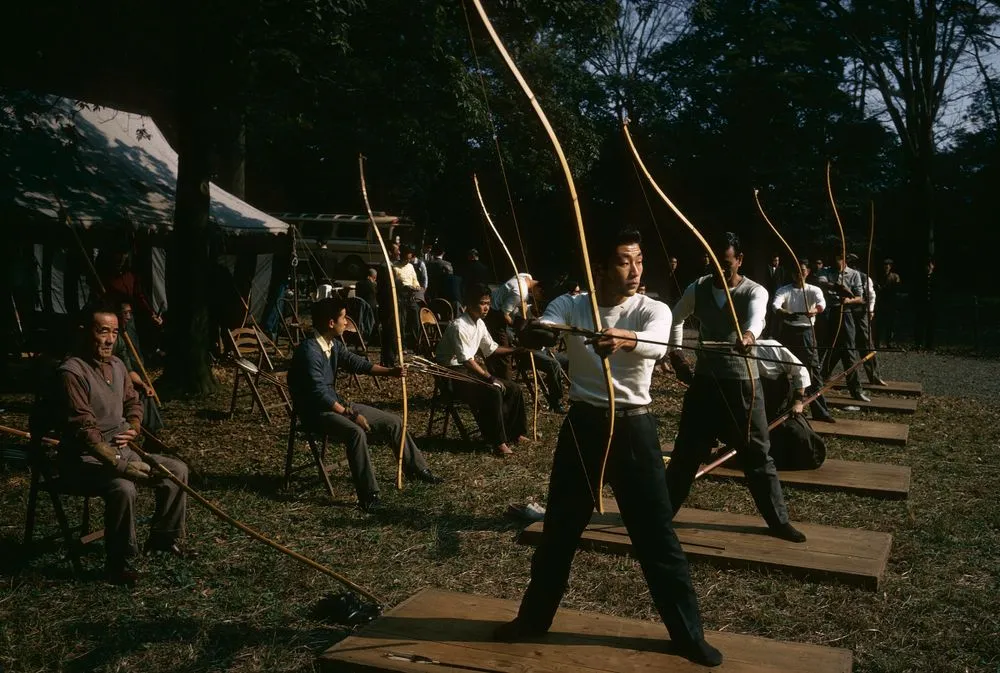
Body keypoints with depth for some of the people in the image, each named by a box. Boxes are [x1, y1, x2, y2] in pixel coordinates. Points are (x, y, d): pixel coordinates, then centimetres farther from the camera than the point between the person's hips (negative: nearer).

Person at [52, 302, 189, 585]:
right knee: (123, 488, -35)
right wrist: (119, 465, -33)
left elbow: (133, 402, 22)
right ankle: (119, 561, -16)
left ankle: (163, 538, 18)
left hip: (120, 451, 9)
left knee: (177, 470, 3)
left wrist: (133, 429, -1)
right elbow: (85, 430, -27)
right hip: (84, 459, -9)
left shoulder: (116, 365, 7)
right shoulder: (72, 372, -20)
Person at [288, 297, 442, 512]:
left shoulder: (334, 345, 5)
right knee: (356, 432, -38)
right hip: (315, 411, -9)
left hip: (335, 403, 9)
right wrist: (350, 414, -23)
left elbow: (357, 363, 14)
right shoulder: (309, 350, -23)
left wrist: (390, 372, 1)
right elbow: (319, 394, -26)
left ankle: (418, 469, 22)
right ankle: (368, 496, -31)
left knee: (393, 422, 6)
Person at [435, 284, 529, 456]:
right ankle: (498, 442, -21)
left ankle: (512, 434, 12)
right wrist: (490, 378, -23)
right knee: (492, 392, -30)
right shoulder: (459, 326, -22)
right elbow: (466, 361, -25)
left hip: (469, 370, 9)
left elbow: (491, 349, 16)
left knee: (513, 389, 0)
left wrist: (516, 350, 5)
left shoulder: (479, 323, 5)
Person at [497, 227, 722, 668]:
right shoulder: (570, 306, -1)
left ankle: (687, 634, 18)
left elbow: (656, 346, -29)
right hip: (582, 425, 2)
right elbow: (535, 333, -20)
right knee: (559, 528, 13)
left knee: (657, 534, 2)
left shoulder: (653, 310, -6)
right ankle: (534, 617, 31)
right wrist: (538, 332, -45)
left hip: (633, 428, -1)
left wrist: (623, 340, -52)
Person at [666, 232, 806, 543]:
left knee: (757, 454, 4)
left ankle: (778, 521, 16)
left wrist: (748, 334, -58)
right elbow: (676, 317, 20)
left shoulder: (754, 292, -11)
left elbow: (757, 316, -36)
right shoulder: (698, 289, 0)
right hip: (705, 380, 3)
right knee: (686, 451, 9)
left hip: (742, 383, -2)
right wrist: (675, 351, 11)